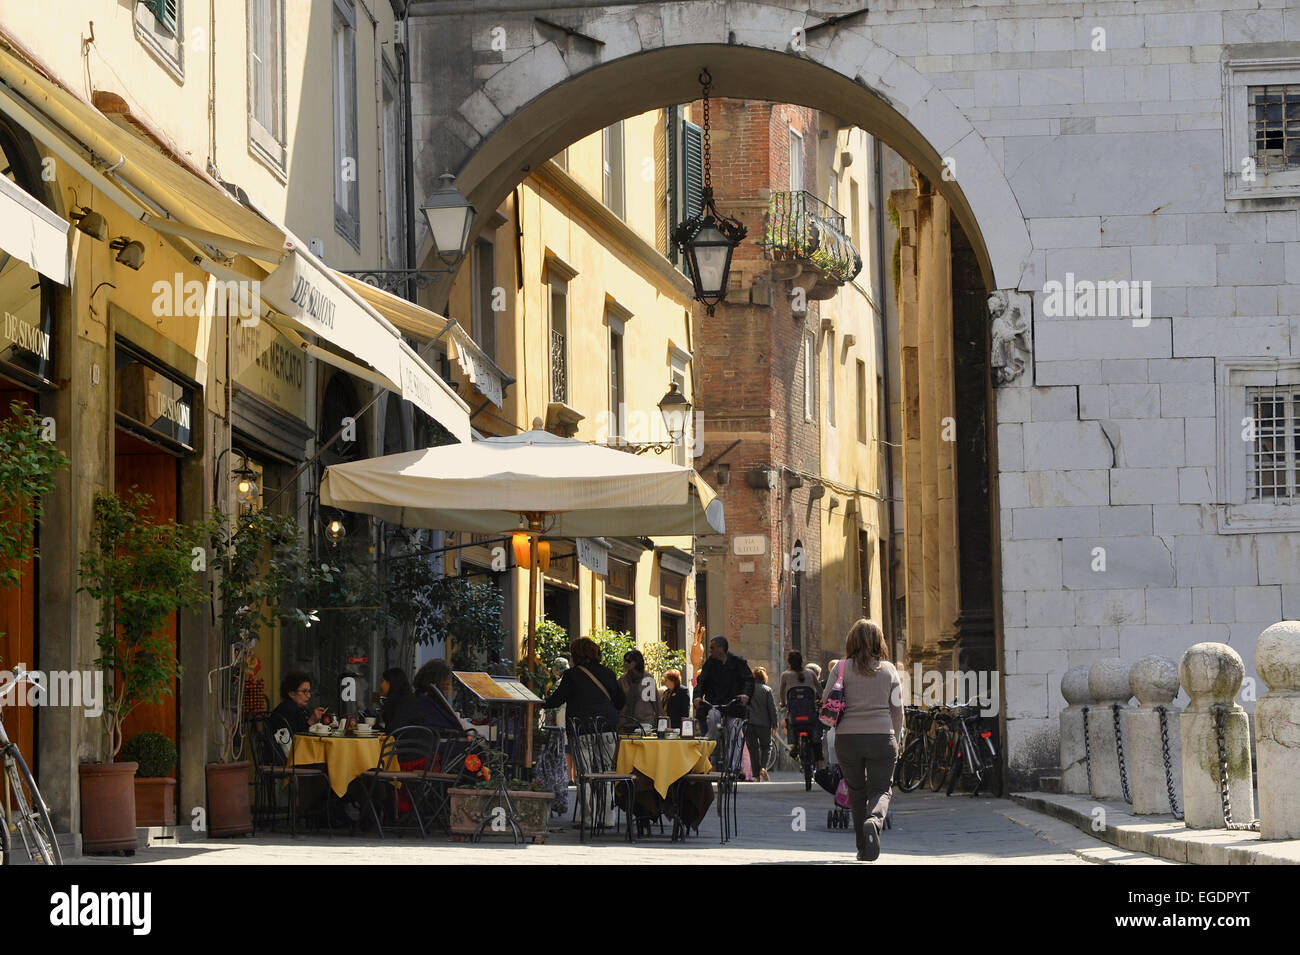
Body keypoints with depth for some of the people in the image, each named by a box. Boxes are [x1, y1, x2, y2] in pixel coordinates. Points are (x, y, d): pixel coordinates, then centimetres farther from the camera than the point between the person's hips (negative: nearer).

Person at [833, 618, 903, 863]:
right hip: (882, 736, 0)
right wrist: (895, 741, 17)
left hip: (847, 738, 0)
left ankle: (863, 848, 13)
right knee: (881, 789, 5)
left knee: (857, 791, 13)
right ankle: (874, 820, -28)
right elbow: (897, 709, 6)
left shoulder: (841, 669, 0)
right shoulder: (889, 670, 4)